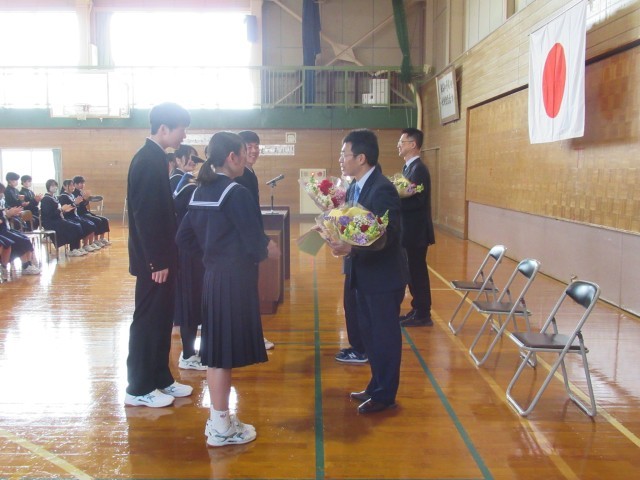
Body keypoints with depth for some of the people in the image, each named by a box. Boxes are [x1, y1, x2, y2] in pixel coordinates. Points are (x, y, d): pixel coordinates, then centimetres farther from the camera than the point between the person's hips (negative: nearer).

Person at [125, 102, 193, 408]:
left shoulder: (153, 157, 11)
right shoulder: (149, 160, -18)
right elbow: (145, 215, -23)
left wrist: (164, 257, 13)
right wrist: (157, 261, -20)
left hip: (160, 255, 9)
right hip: (154, 259, -9)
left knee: (161, 319, 16)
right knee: (148, 321, 1)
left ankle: (160, 379, 27)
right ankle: (139, 389, 13)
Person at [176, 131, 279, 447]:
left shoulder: (201, 191, 8)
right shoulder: (236, 193, -16)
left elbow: (184, 238, 11)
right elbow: (254, 243, -19)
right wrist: (269, 250, 1)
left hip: (212, 276, 8)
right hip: (234, 279, -8)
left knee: (217, 349, 15)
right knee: (225, 351, 0)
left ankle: (218, 419, 26)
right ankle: (221, 428, 11)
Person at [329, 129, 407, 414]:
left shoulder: (382, 190, -21)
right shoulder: (354, 187, 7)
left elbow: (386, 236, -27)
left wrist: (351, 248, -37)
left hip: (383, 276, -9)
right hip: (364, 274, 9)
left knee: (385, 336, 6)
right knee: (369, 333, 18)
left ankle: (385, 395, 20)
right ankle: (377, 386, 34)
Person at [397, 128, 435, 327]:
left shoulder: (419, 169, -17)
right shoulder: (410, 167, 13)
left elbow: (417, 200, -24)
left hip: (416, 231, -10)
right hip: (410, 230, 10)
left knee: (417, 272, -1)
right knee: (413, 272, 15)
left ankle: (422, 315, 8)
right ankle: (418, 311, 24)